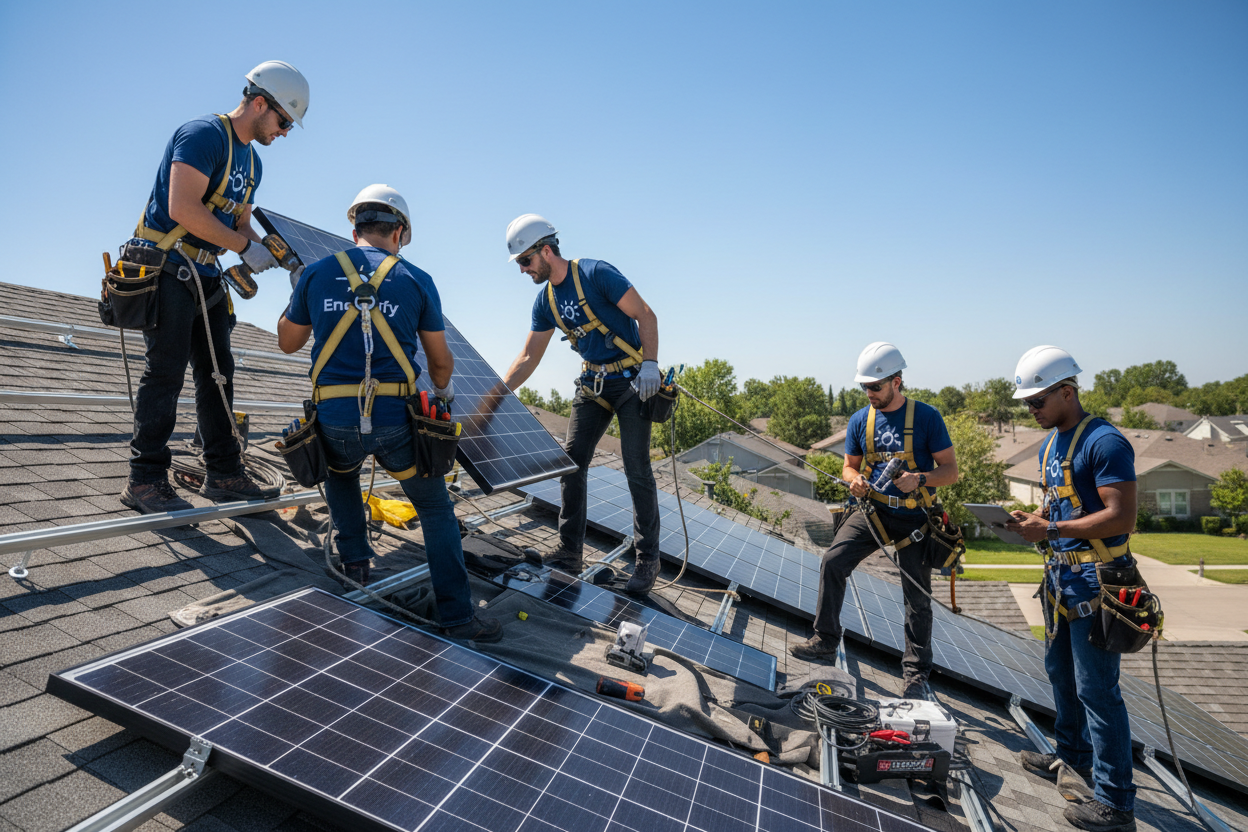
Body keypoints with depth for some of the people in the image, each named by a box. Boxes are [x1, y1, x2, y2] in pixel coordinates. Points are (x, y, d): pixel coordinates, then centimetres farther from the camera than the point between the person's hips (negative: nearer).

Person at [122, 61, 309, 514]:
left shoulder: (252, 162, 16)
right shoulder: (203, 134, -12)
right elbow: (182, 209, -23)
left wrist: (278, 258, 3)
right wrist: (246, 247, -19)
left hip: (204, 274, 9)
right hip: (166, 267, -9)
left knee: (217, 373, 6)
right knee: (167, 370, -10)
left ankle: (224, 475, 11)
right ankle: (146, 480, -3)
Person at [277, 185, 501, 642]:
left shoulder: (316, 274, 6)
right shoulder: (417, 281, 3)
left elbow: (288, 343, 20)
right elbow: (441, 361, 11)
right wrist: (444, 390, 33)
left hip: (335, 420, 2)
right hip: (396, 420, -1)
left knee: (340, 474, 37)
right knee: (436, 510, 15)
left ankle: (354, 560, 32)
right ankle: (457, 616, 12)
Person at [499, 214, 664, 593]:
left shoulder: (595, 273, -14)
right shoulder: (545, 301, 6)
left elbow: (645, 315, -15)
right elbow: (528, 357, 9)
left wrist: (649, 364, -25)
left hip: (632, 380, -7)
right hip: (593, 384, 7)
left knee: (637, 469, -6)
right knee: (572, 463, 2)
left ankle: (648, 560, 5)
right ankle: (570, 552, 11)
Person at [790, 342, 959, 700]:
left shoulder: (926, 417, -10)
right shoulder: (860, 421, 2)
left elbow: (950, 471, -7)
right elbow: (850, 466, 11)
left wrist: (920, 479, -27)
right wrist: (855, 481, -12)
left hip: (913, 518, -3)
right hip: (873, 510, 3)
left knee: (917, 597, 4)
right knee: (833, 561, -14)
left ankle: (916, 672, 21)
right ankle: (825, 641, 1)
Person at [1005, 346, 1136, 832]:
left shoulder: (1104, 442, -18)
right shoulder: (1050, 444, 11)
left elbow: (1121, 519, -23)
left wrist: (1050, 530, -22)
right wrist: (1030, 521, 1)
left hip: (1096, 579, -9)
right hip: (1061, 574, 10)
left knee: (1096, 690, -3)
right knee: (1060, 671, 21)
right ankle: (1072, 757, 39)